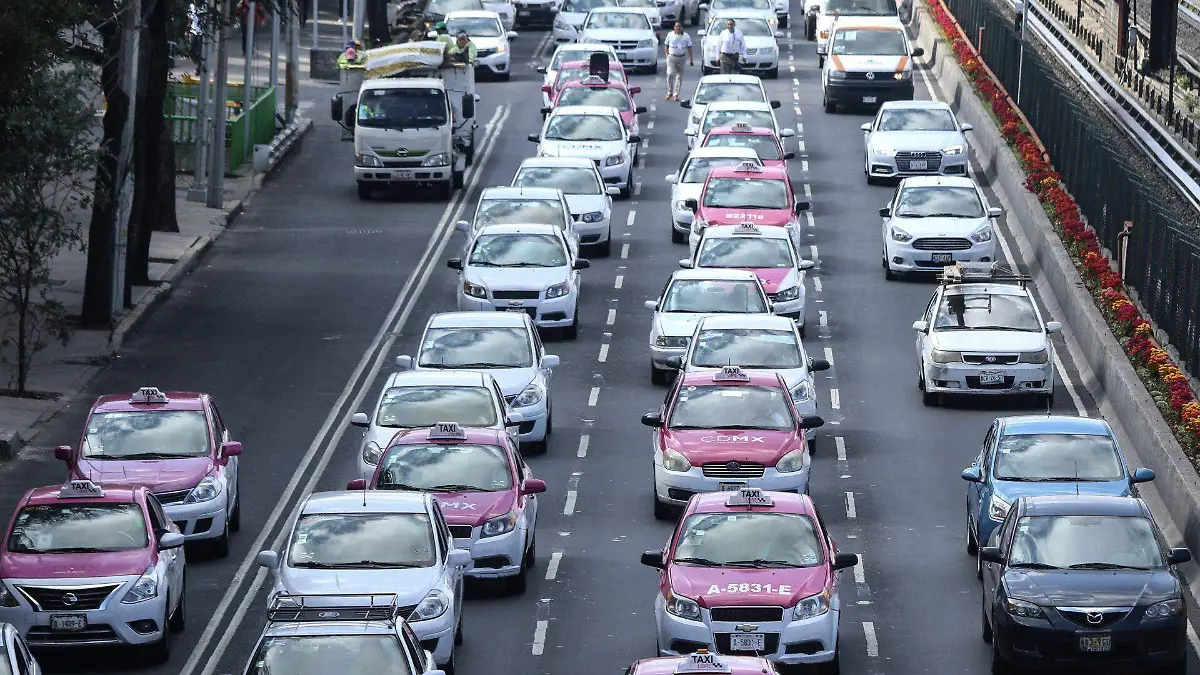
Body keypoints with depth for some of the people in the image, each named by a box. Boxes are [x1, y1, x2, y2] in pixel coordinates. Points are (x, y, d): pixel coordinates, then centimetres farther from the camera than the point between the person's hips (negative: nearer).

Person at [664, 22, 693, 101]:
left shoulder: (686, 36, 3)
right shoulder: (670, 35, 4)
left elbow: (689, 48, 3)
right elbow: (666, 46, 11)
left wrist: (690, 59, -2)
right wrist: (667, 55, 1)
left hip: (681, 58, 1)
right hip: (671, 58, -1)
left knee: (679, 76, 4)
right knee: (670, 75, -12)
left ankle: (676, 94, 10)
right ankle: (669, 93, 0)